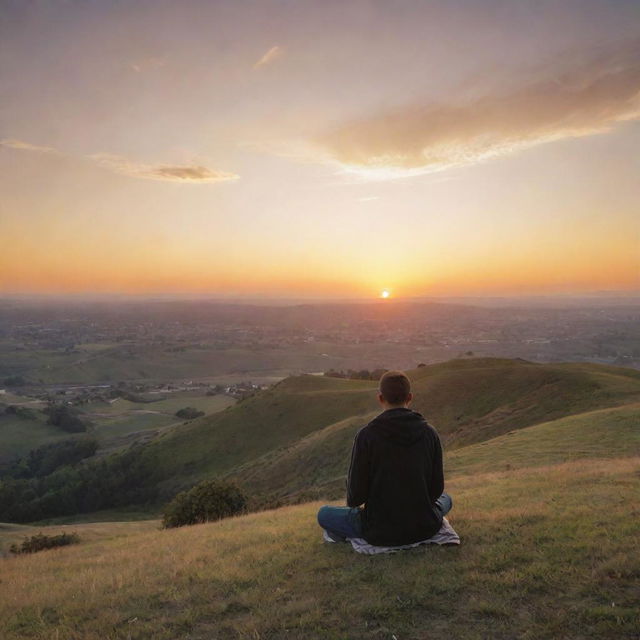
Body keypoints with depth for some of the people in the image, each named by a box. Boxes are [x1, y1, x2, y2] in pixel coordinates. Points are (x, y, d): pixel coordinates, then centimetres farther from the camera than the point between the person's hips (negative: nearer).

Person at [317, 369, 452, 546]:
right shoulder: (429, 432, -6)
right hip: (425, 528, 2)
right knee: (445, 499, 35)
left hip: (382, 532, -2)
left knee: (324, 514, 19)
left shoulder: (366, 435, -16)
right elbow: (437, 487, 2)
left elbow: (356, 494, -11)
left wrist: (353, 502, 14)